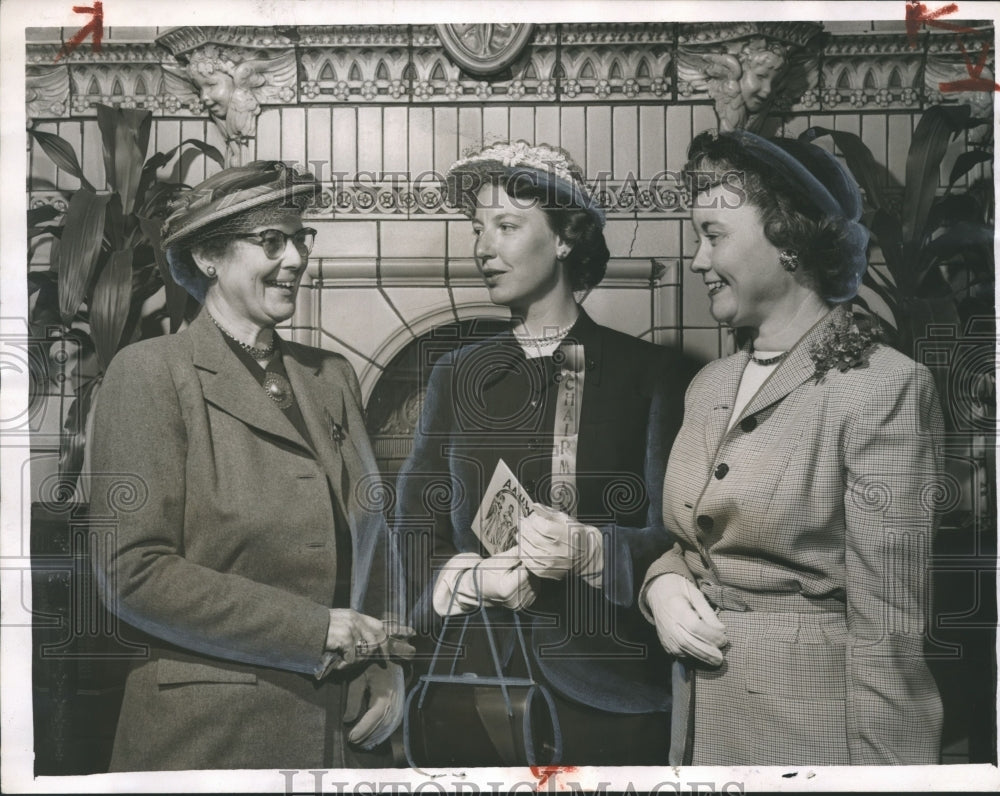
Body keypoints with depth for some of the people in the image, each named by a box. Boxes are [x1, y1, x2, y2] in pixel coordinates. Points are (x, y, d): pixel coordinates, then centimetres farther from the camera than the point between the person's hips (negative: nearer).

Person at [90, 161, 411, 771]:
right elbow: (133, 573, -15)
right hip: (206, 738, -5)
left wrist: (389, 666, 0)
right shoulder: (152, 372, -9)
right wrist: (319, 630, -15)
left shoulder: (333, 376, 8)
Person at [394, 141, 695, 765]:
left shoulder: (652, 374, -1)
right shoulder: (456, 375, 9)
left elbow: (674, 536, -6)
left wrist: (591, 551, -25)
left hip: (608, 691, -2)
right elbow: (414, 535, 6)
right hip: (479, 674, 3)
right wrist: (472, 578, -13)